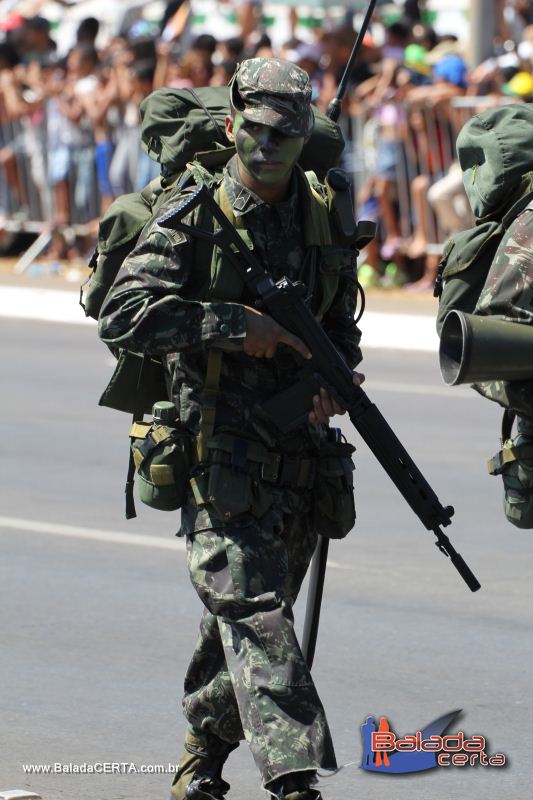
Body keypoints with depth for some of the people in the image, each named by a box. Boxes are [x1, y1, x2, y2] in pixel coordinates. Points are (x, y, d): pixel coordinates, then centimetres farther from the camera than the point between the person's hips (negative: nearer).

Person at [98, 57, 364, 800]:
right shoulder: (193, 220, -8)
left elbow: (340, 322, 20)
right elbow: (123, 315, -17)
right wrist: (234, 324, -21)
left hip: (299, 447, 5)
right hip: (221, 448, -5)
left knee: (248, 609, 12)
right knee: (252, 607, -13)